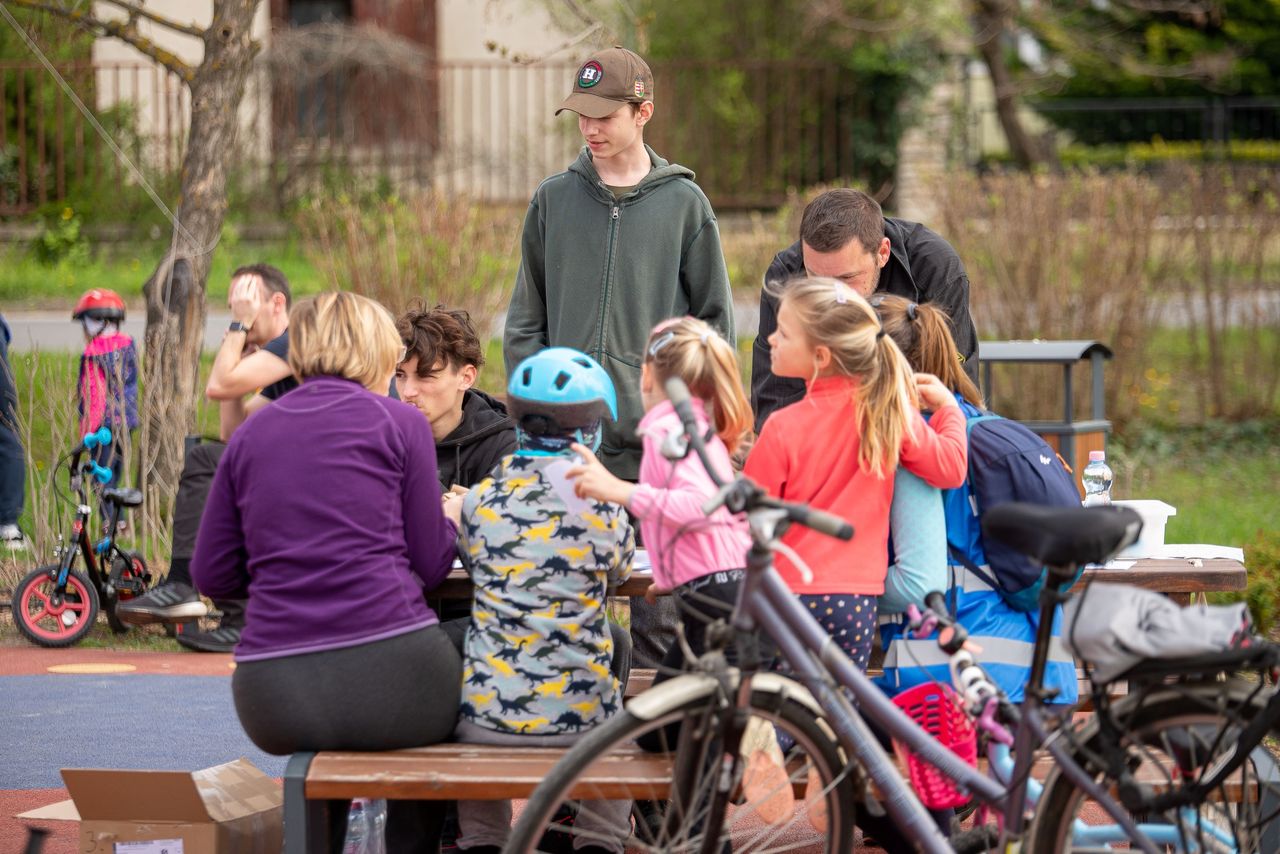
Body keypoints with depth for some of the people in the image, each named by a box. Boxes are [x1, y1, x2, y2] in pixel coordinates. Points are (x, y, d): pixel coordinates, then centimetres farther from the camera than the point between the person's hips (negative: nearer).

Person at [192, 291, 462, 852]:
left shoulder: (250, 434, 14)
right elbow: (432, 563, 5)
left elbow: (212, 576, 13)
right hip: (387, 671, -3)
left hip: (272, 701, 3)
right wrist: (452, 520, 26)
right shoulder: (398, 423, 5)